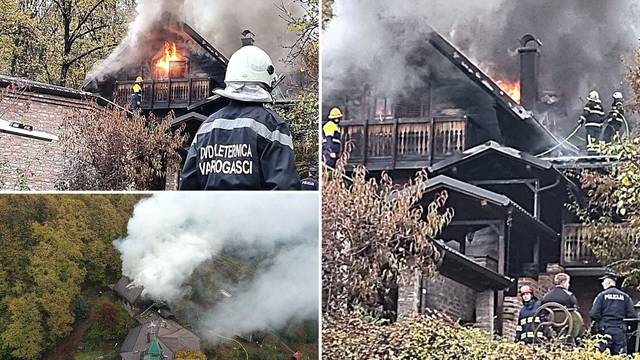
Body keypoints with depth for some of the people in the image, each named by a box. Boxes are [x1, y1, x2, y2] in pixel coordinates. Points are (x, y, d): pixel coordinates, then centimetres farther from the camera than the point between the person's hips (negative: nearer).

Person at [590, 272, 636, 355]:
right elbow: (632, 315, 2)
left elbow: (594, 314, -8)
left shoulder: (602, 295, -3)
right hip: (620, 331, 3)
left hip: (605, 329, -3)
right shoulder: (625, 296, 6)